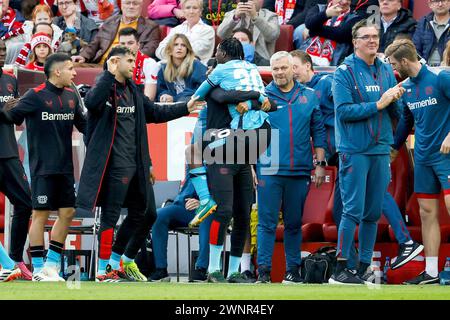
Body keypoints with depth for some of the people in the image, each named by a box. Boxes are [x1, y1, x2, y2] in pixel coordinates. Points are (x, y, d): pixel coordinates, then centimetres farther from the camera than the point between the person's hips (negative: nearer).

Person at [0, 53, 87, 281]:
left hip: (65, 168, 7)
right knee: (41, 213, -4)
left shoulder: (71, 97, 10)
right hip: (43, 168, -7)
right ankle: (38, 269, 2)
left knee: (67, 212, 5)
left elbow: (83, 124, 19)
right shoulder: (36, 96, -9)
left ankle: (51, 264, 16)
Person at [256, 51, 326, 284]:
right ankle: (263, 269, -3)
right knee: (267, 223, -4)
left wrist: (320, 164, 6)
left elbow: (318, 132, 12)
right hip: (269, 171, -2)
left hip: (300, 171, 2)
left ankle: (293, 269, 15)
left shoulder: (309, 97, 9)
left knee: (294, 223, 9)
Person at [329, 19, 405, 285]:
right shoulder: (345, 72, -5)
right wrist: (377, 105, -16)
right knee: (354, 210, -10)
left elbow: (395, 114, 13)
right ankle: (341, 270, -7)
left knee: (373, 213, 7)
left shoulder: (386, 71, 12)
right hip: (354, 150, -5)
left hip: (381, 150, 5)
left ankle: (365, 267, 13)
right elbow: (343, 111, -15)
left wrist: (395, 99, -8)